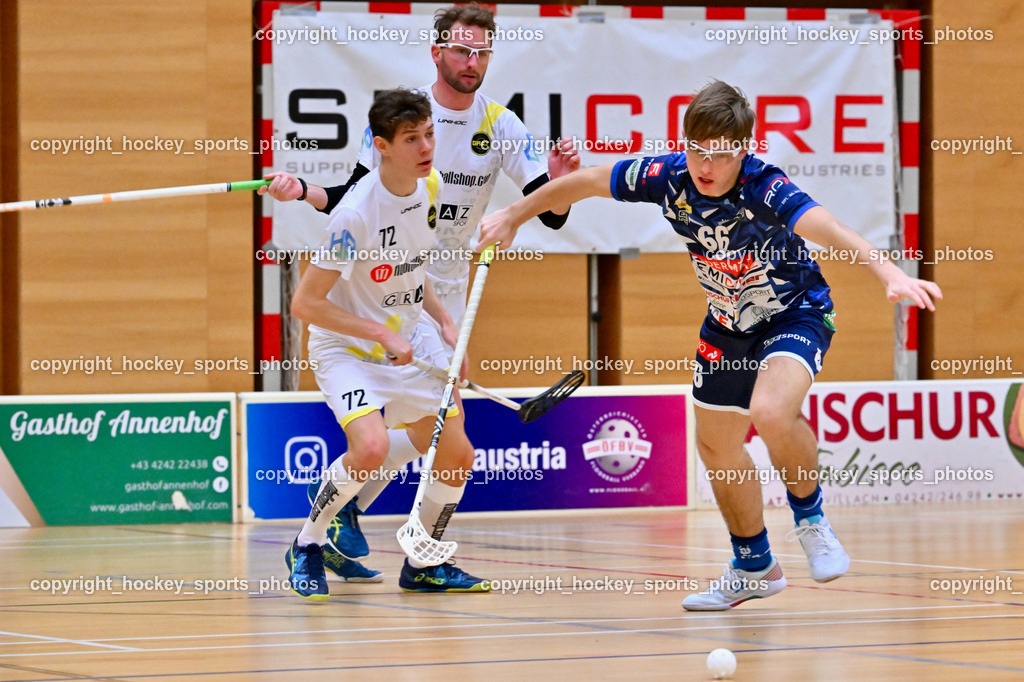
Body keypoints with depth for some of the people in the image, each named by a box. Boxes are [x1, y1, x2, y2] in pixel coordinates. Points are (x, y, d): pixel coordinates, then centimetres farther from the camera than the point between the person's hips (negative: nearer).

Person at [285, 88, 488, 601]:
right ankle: (307, 548, -6)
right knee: (371, 448, -29)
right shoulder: (356, 213, -27)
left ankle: (423, 565, 24)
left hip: (408, 338, 7)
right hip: (346, 347, -7)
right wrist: (383, 334, -24)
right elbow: (305, 303, -23)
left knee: (457, 457, 2)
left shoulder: (431, 187, -3)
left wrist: (444, 322, 3)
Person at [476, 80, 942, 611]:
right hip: (728, 323, 7)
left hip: (795, 312, -7)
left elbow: (826, 228, -52)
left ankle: (810, 517, -4)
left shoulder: (763, 187, -35)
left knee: (771, 412, -33)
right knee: (716, 445, 14)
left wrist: (891, 275, -68)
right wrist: (513, 216, 6)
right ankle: (753, 567, 36)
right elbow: (585, 182, -3)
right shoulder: (668, 177, -20)